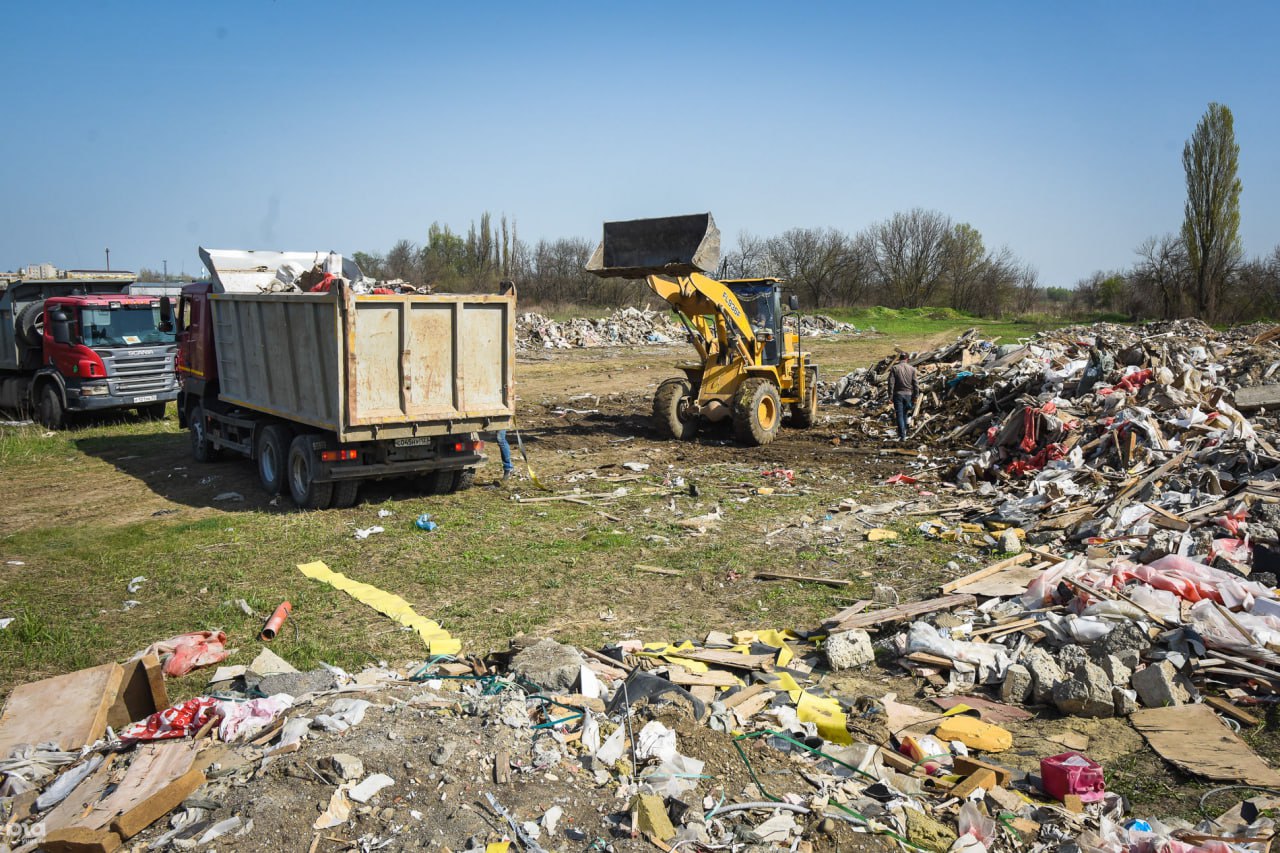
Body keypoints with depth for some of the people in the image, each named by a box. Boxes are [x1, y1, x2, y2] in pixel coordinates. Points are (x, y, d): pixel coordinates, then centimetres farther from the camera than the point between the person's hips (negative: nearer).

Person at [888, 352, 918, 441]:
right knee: (905, 414, 19)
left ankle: (902, 436, -8)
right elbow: (915, 384, 2)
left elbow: (891, 383, -9)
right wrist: (915, 397, 8)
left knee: (899, 415, -1)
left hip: (898, 394, -3)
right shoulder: (912, 369, 2)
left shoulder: (894, 368, -5)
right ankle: (904, 431, 28)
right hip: (908, 394, 3)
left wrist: (890, 396, -5)